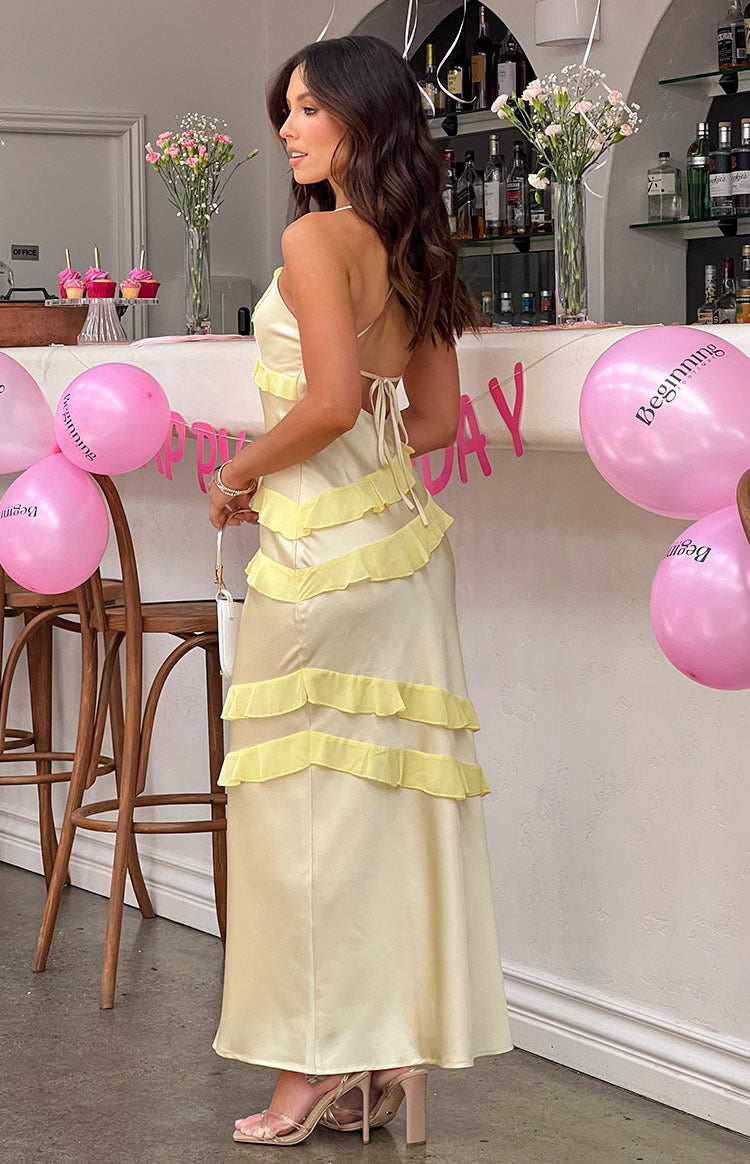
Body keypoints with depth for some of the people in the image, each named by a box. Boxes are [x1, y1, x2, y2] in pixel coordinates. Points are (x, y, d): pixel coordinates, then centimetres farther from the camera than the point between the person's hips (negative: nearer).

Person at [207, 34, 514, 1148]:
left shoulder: (316, 237, -13)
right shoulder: (415, 251, 11)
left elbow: (332, 398, -21)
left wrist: (240, 474, -6)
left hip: (322, 550, -8)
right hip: (402, 533, 8)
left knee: (304, 799, 1)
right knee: (388, 792, 10)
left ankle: (321, 1058, 7)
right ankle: (397, 1047, 16)